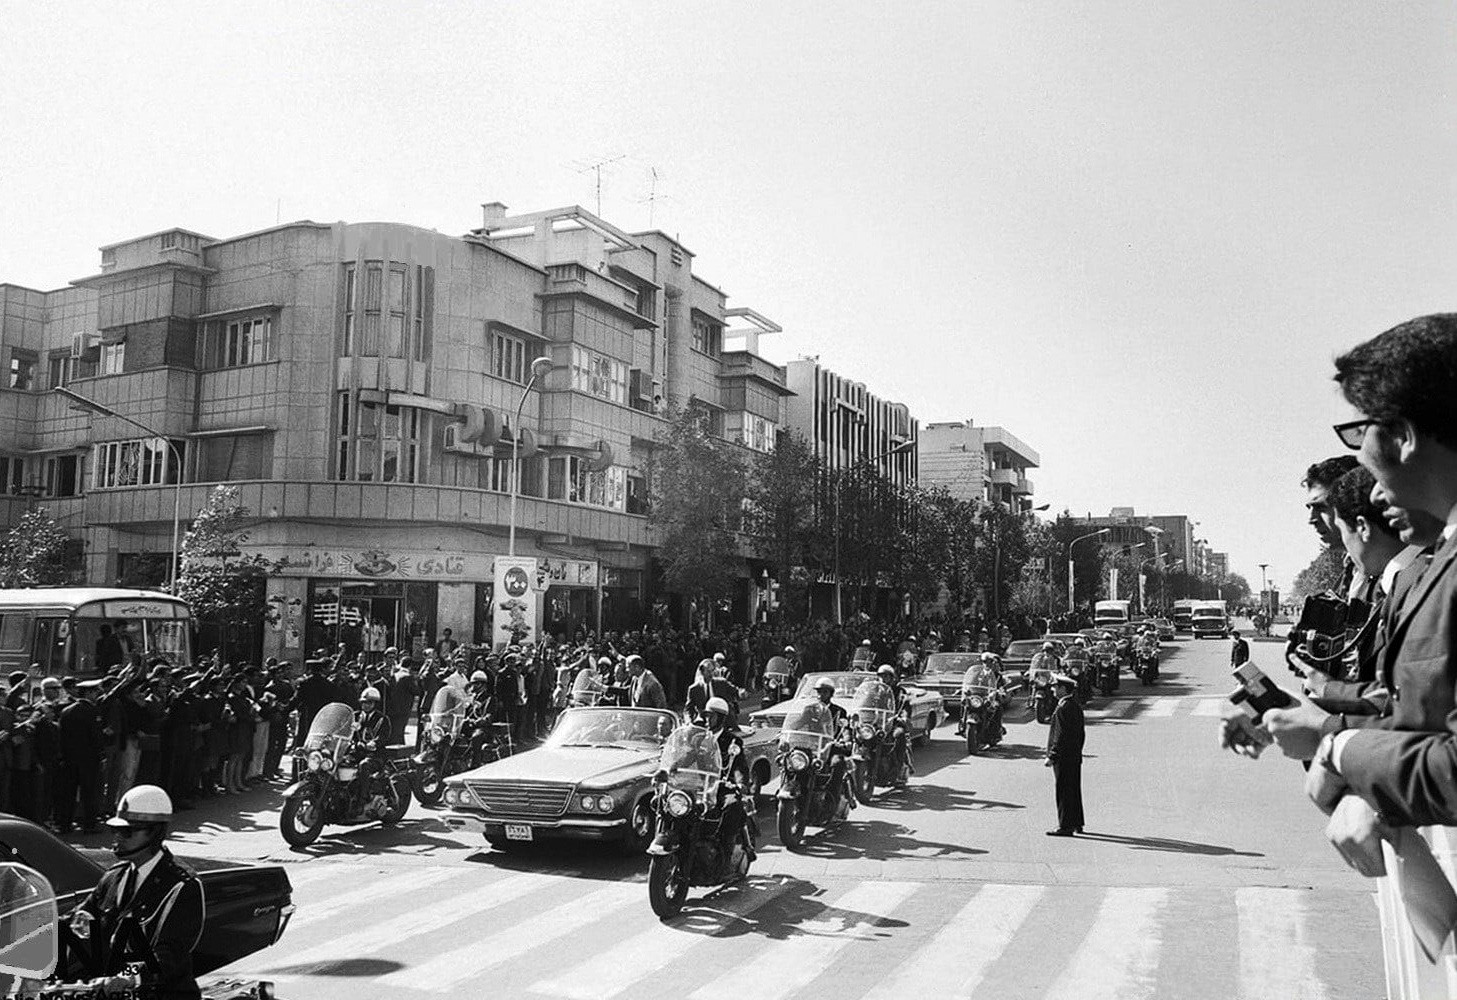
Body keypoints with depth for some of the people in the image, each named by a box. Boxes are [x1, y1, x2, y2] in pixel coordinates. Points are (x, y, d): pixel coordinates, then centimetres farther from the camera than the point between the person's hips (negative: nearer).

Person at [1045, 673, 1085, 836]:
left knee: (1063, 792, -4)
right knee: (1074, 790, 16)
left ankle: (1065, 826, 0)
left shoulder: (1063, 709, -19)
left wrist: (1052, 756, -18)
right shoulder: (1077, 707, 11)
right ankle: (1077, 824, 24)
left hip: (1063, 758, -10)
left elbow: (1061, 735, -22)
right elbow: (1080, 734, 17)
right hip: (1075, 757, 10)